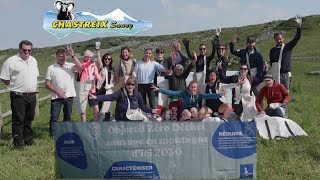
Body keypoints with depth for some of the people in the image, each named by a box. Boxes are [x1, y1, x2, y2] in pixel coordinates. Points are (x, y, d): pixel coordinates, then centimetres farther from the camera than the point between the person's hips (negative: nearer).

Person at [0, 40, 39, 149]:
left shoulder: (33, 61, 13)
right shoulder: (11, 61, -8)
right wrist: (15, 86, -3)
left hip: (32, 95, 6)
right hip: (18, 96, -6)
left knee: (29, 119, 14)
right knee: (18, 120, -1)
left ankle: (28, 139, 26)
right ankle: (18, 142, 7)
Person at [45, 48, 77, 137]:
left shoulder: (70, 66, 7)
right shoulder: (51, 68, 2)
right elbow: (47, 83, -1)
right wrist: (57, 91, -11)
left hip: (69, 95, 2)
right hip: (56, 96, -2)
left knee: (68, 116, 12)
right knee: (54, 116, -3)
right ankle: (53, 135, 4)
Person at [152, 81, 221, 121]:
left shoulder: (198, 95, -6)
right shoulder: (184, 93, -11)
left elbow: (208, 96, -19)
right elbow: (171, 93, -17)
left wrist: (219, 95, -34)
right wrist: (159, 89, -26)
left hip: (194, 109, 1)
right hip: (185, 109, -1)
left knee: (193, 110, -34)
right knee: (188, 115, -36)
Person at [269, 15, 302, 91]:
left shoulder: (288, 47, 7)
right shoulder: (272, 50, 10)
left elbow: (297, 38, -3)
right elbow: (271, 62, 8)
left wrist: (299, 26, -14)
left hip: (286, 74, -1)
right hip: (276, 74, 1)